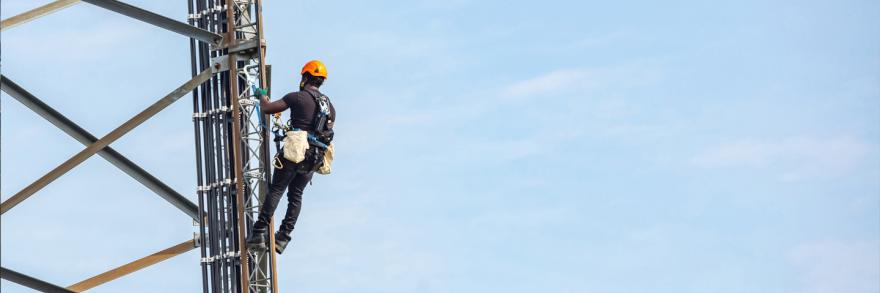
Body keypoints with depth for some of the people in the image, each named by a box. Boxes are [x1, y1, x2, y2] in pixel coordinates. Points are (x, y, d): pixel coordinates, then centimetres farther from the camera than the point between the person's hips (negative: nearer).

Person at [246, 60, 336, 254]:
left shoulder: (297, 97, -4)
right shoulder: (329, 106, 15)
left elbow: (266, 109, -3)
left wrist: (262, 96, 19)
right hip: (315, 157, 6)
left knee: (275, 190, -3)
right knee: (296, 195, 12)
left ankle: (259, 234, -11)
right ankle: (282, 239, 5)